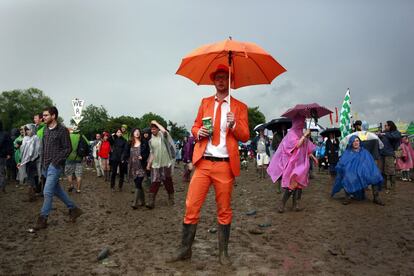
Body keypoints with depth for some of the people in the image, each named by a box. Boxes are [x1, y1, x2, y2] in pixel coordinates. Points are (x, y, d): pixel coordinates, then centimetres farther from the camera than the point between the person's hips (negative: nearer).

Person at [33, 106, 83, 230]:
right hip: (46, 165, 8)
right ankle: (73, 209, 26)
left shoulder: (62, 130, -12)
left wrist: (56, 161, -17)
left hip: (55, 165, -8)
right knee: (57, 190, 14)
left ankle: (42, 219, 7)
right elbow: (43, 146, 18)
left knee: (47, 192, -6)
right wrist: (43, 161, 9)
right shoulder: (46, 129, 10)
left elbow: (68, 148, -12)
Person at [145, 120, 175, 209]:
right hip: (155, 165, 3)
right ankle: (151, 202, -4)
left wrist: (156, 123, -16)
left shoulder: (163, 135, -5)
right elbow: (152, 153, 15)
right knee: (154, 183, -3)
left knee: (168, 182, 9)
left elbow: (164, 130, -30)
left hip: (166, 163, -3)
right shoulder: (151, 140, 10)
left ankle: (171, 199, 25)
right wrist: (149, 164, 9)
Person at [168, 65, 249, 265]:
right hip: (203, 162, 2)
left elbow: (245, 137, 3)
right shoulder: (205, 102, 15)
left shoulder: (239, 107, 7)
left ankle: (223, 252, 22)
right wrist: (198, 132, -6)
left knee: (224, 210, 8)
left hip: (225, 164, -1)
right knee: (191, 206, 0)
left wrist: (234, 125, -16)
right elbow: (195, 127, 17)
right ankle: (185, 249, 15)